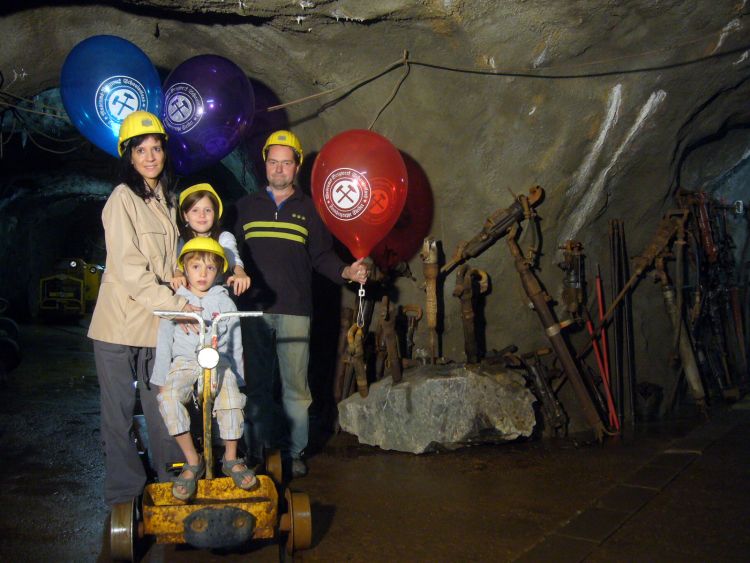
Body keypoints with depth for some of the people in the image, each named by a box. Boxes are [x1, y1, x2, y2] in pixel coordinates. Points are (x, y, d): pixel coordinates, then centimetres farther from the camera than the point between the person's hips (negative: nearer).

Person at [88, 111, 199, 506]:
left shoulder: (166, 199, 13)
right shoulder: (123, 198, -9)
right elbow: (129, 268, -17)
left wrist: (182, 304, 4)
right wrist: (177, 306, -19)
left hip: (158, 324, 6)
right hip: (120, 324, -6)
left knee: (161, 408, 10)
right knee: (119, 410, 5)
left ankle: (172, 486, 23)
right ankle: (124, 495, 17)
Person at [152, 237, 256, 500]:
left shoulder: (225, 302, 9)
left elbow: (235, 343, 13)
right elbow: (164, 341, 9)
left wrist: (238, 377, 10)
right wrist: (161, 379, 4)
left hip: (219, 363, 0)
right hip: (184, 362, 0)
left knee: (231, 400, -29)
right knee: (168, 397, -31)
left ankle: (231, 459, -4)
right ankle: (193, 462, -18)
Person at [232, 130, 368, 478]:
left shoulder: (309, 209, 10)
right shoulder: (246, 206, 13)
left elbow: (322, 256, 8)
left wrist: (346, 271, -8)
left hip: (295, 311, -1)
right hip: (253, 309, 2)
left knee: (296, 387, 0)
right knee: (257, 385, 6)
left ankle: (295, 453, 12)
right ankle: (259, 452, 17)